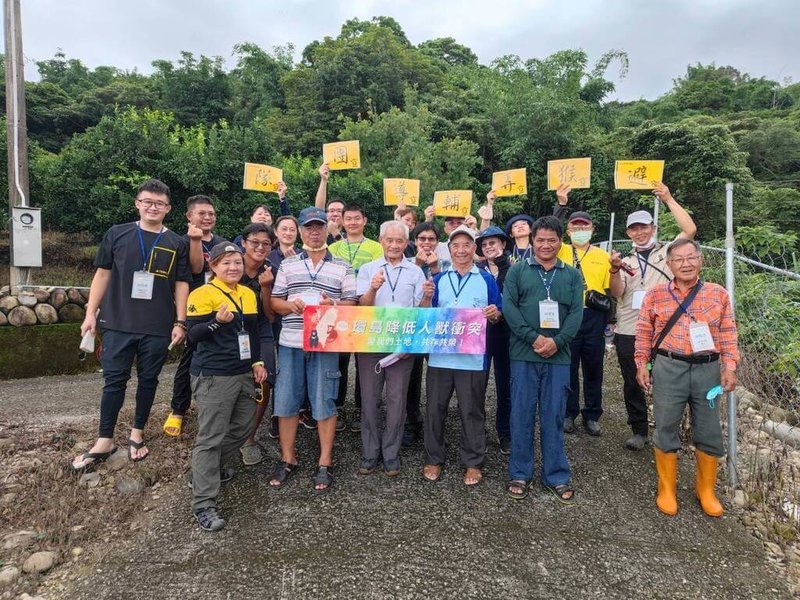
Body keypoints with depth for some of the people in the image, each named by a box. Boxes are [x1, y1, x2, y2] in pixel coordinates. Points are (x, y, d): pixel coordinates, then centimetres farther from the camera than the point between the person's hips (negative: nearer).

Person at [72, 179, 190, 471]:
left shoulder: (177, 243, 3)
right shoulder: (117, 234, 4)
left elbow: (181, 284, 3)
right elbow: (103, 274, 7)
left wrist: (180, 322, -2)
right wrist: (91, 313, 2)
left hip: (158, 328, 0)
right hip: (118, 324, 0)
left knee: (148, 380, 10)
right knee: (114, 381, 6)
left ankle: (137, 433, 27)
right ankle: (104, 441, 18)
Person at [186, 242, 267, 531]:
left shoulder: (249, 294, 12)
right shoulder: (203, 294, -9)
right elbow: (193, 335, -13)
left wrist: (257, 361, 12)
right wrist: (217, 321, -29)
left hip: (244, 374, 8)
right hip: (214, 377, -7)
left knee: (242, 428, 15)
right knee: (211, 438, -5)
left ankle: (209, 469, 38)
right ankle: (204, 504, 3)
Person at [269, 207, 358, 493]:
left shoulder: (342, 267, 7)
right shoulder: (287, 265, 11)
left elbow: (352, 304, 4)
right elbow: (274, 301, 9)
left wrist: (334, 306, -16)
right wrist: (290, 305, -12)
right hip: (290, 343, 2)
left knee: (324, 404, 3)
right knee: (285, 402, 6)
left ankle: (325, 463, 16)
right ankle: (287, 459, 23)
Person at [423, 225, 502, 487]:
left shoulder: (486, 279, 4)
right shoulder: (439, 279, 10)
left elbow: (499, 314, 6)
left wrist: (495, 314, -16)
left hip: (473, 357, -2)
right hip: (440, 354, 2)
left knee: (472, 411, 6)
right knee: (435, 409, 8)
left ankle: (473, 463, 21)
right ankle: (434, 459, 24)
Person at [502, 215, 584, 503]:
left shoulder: (572, 275, 11)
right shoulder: (517, 271, 6)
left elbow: (576, 312, 2)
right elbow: (508, 306, -5)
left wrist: (556, 342, -13)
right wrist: (534, 338, -14)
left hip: (558, 357, 1)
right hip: (523, 355, -1)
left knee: (554, 417, 9)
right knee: (521, 415, 5)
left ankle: (556, 476, 22)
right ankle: (519, 473, 19)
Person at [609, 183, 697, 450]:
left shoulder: (668, 252, 7)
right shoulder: (626, 261, 14)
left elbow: (690, 230, -9)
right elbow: (617, 293, 0)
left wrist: (669, 200, -6)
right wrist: (614, 270, -18)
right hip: (628, 332, 3)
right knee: (632, 384, 9)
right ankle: (639, 431, 23)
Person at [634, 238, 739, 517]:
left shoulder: (719, 294, 5)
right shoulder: (656, 294, 3)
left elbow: (728, 335, 6)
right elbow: (644, 333, 5)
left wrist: (729, 366, -4)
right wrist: (641, 364, -1)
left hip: (708, 369, 1)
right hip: (668, 368, -1)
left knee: (709, 432, 9)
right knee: (666, 429, 6)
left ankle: (706, 490, 29)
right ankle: (666, 490, 21)